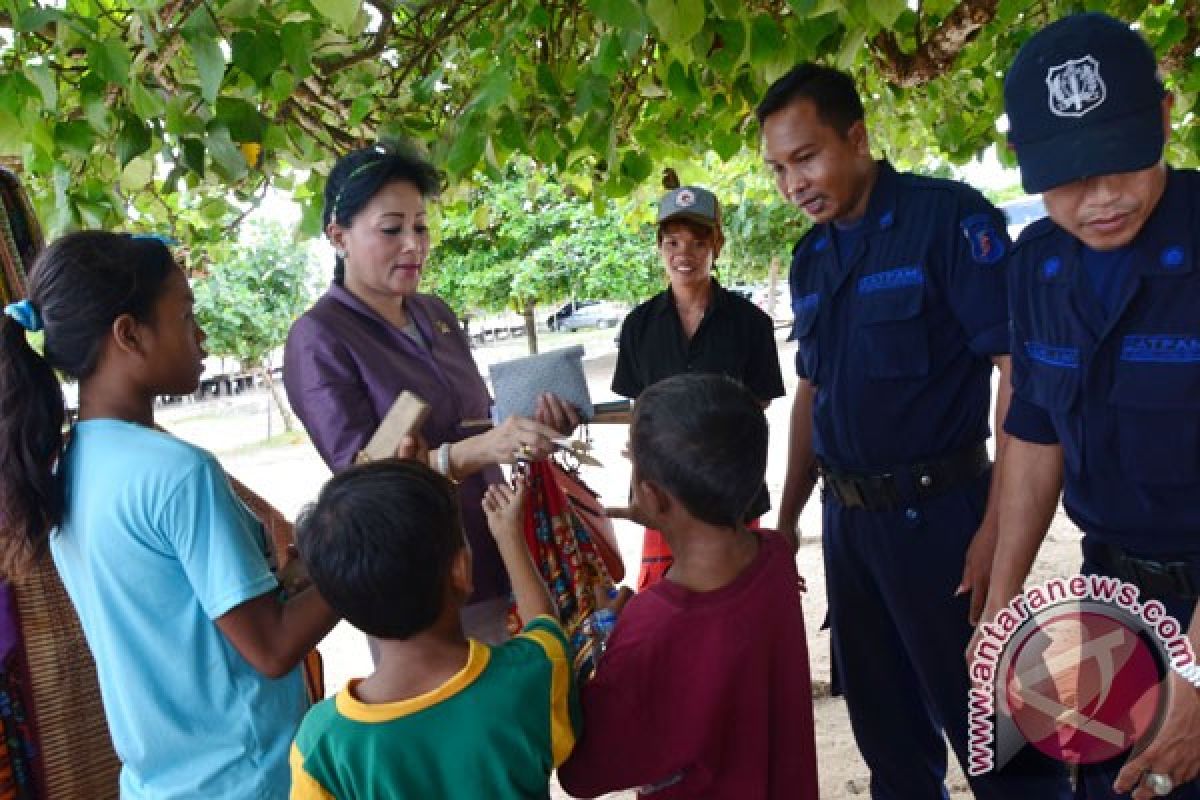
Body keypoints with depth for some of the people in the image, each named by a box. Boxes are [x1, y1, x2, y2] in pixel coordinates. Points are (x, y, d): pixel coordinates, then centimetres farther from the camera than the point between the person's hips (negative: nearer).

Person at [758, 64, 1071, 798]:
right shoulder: (809, 260, 8)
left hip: (938, 512, -6)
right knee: (884, 719, 18)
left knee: (981, 717, 5)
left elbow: (1020, 370, -15)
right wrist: (788, 516, 15)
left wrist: (999, 525, -19)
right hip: (846, 519, 7)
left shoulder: (949, 217, -12)